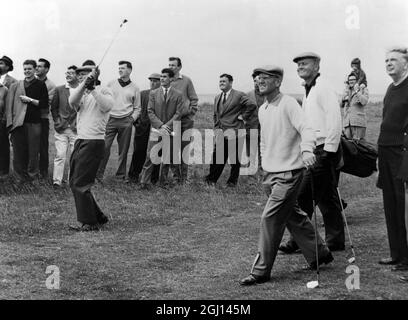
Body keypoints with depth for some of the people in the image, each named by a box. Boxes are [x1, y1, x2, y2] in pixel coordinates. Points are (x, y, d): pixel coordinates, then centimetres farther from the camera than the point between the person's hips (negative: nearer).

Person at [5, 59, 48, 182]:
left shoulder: (40, 85, 5)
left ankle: (32, 175, 10)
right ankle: (20, 176, 12)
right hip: (18, 123, 2)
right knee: (19, 153, 3)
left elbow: (45, 104, 0)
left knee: (33, 152, -1)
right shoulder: (16, 85, 10)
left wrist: (30, 100, -8)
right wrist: (10, 122, -1)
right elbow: (9, 104, 8)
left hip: (34, 123, -2)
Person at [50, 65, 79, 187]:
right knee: (60, 156, -4)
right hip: (61, 129, 1)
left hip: (76, 129, -1)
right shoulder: (59, 89, 6)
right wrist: (57, 121, 5)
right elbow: (53, 108, 12)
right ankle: (57, 180, -1)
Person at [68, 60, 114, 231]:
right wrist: (84, 84, -22)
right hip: (80, 142, 8)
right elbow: (72, 101, -9)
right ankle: (98, 217, 23)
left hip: (94, 143, -8)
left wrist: (92, 88, -24)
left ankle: (89, 223, 3)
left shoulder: (104, 91, -2)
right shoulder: (81, 93, 15)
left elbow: (107, 106, -24)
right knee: (74, 183, 12)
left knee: (80, 184, -8)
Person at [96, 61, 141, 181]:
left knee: (123, 150, 3)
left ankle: (121, 175, 13)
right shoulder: (111, 84, 8)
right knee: (104, 147, -8)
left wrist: (132, 119, -3)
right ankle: (98, 174, -1)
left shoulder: (135, 88, 8)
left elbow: (137, 108, 12)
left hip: (126, 122, 0)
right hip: (110, 119, 0)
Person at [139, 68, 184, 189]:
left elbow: (178, 113, -1)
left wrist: (167, 126, -12)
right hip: (156, 129, 0)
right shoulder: (153, 93, 8)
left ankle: (163, 181, 13)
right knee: (150, 157, -6)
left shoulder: (178, 95, 4)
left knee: (169, 157, 2)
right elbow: (150, 111, 2)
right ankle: (144, 182, -3)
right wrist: (160, 125, -11)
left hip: (171, 130, 0)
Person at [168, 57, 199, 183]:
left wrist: (191, 112, -4)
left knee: (184, 146, -2)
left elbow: (194, 99, 4)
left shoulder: (186, 80, 1)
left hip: (185, 119, -2)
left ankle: (184, 175, 3)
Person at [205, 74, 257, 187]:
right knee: (216, 157, 3)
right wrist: (216, 128, 16)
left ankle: (232, 181, 13)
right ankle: (211, 179, 9)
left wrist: (244, 117, -10)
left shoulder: (239, 95, -5)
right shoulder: (217, 98, 18)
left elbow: (252, 105, -13)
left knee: (235, 159, 2)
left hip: (234, 133, -5)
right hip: (220, 133, 6)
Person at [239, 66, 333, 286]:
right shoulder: (262, 110, 13)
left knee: (270, 218, -10)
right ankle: (319, 254, 31)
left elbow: (306, 129, -25)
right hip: (270, 174, 8)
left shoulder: (288, 104, -12)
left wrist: (307, 150, -43)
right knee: (293, 217, 16)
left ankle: (261, 271, -4)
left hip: (288, 173, -8)